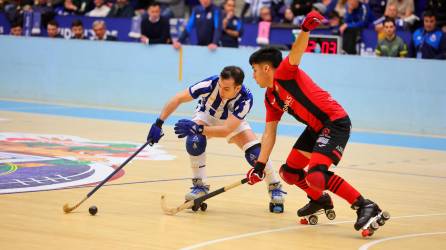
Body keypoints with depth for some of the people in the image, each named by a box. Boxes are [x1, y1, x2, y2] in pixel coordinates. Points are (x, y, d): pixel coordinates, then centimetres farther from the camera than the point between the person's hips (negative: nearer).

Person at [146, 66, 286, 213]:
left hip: (233, 122, 0)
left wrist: (198, 129, -52)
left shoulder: (245, 99, -36)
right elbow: (178, 99, -28)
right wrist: (158, 124, -34)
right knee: (194, 141, -31)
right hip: (206, 116, 0)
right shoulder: (210, 84, -37)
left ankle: (275, 188, 4)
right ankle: (200, 186, -13)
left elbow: (227, 130, -41)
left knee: (254, 153, -20)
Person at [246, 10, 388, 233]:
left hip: (335, 122, -10)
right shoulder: (270, 99, 15)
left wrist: (305, 30, -49)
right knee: (288, 172, 15)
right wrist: (259, 166, 9)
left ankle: (365, 206, -18)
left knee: (315, 176, -25)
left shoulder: (284, 73, -9)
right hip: (316, 128, 10)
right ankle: (320, 199, 39)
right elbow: (269, 134, 16)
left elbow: (296, 53, -29)